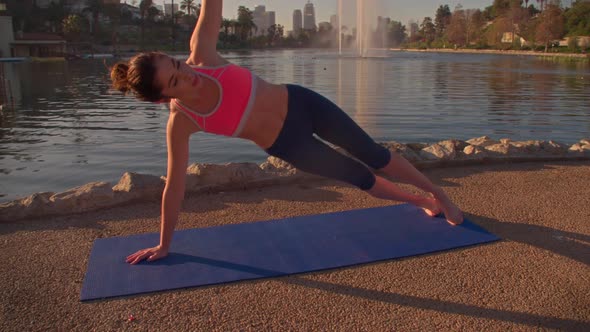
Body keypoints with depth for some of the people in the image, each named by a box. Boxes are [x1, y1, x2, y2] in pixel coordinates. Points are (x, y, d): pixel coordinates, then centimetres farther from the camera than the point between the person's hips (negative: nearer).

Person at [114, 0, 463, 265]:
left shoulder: (201, 53, -19)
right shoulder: (180, 123, -21)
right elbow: (174, 186, -14)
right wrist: (164, 245, -7)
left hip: (299, 102, 1)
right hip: (287, 145, -1)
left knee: (373, 154, 10)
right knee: (359, 177, 12)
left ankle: (437, 193, 36)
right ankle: (424, 202, 39)